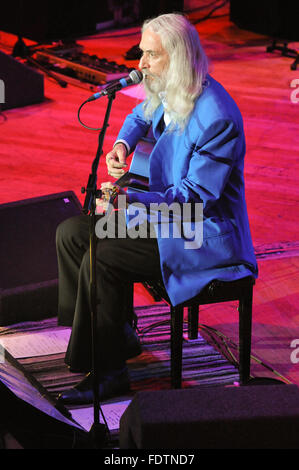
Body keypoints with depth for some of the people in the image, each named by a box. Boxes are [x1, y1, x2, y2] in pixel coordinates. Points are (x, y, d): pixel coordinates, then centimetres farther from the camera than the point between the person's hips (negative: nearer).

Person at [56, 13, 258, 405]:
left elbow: (198, 197, -26)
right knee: (71, 233, 3)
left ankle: (109, 372, -10)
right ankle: (118, 335, 10)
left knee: (101, 258, -24)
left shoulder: (215, 116, -26)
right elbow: (141, 116, 27)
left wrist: (130, 199, -36)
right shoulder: (167, 93, 2)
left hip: (203, 237, -10)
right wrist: (123, 143, 4)